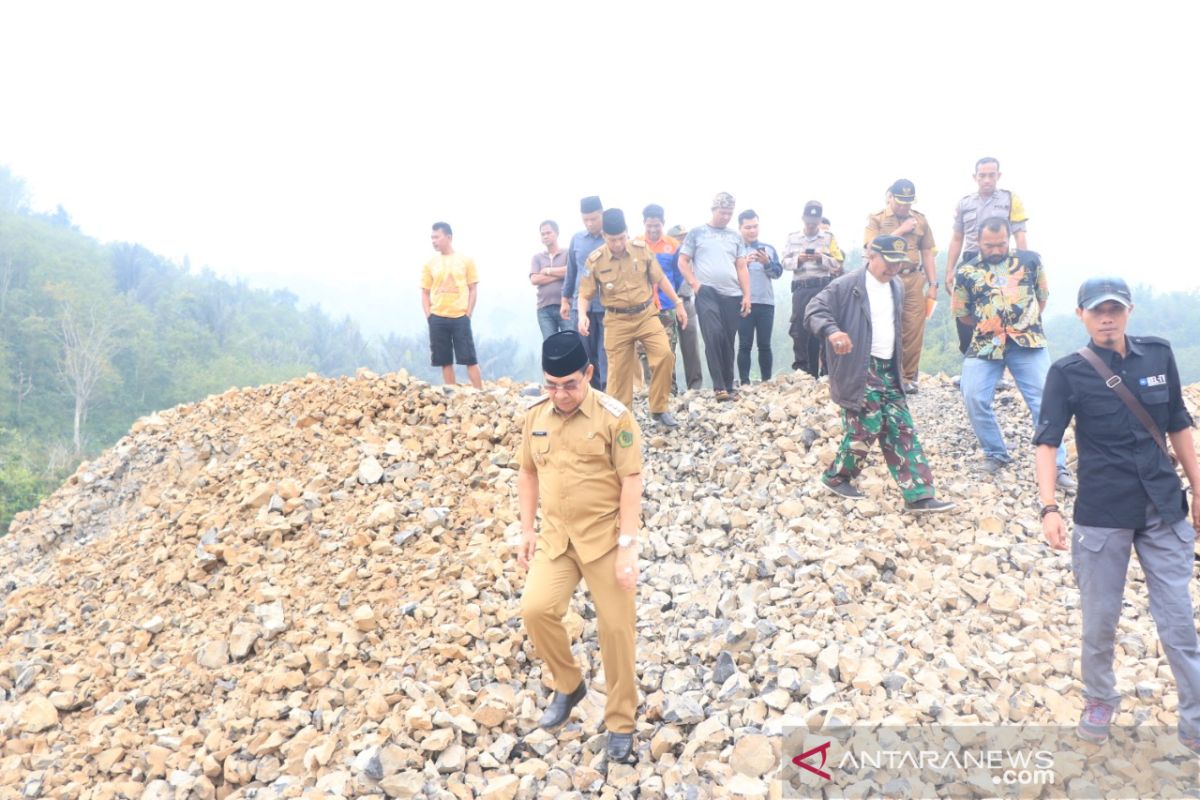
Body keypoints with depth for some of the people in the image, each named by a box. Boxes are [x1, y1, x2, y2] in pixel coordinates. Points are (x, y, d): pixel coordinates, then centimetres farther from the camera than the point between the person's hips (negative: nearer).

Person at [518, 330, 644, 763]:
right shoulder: (535, 415, 2)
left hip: (605, 537, -4)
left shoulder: (614, 417, -13)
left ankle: (620, 722, 21)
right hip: (555, 536, 4)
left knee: (616, 627, 2)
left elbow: (631, 482, -12)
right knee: (535, 609, -13)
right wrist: (527, 530, 8)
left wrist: (627, 546, -16)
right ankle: (568, 686, 15)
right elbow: (527, 472, 13)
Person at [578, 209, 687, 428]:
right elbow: (585, 294, 0)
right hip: (617, 320, -1)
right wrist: (582, 315, -20)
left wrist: (678, 304, 6)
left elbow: (660, 279, 7)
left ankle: (659, 409, -1)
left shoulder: (642, 250, -3)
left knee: (664, 354, -16)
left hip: (646, 314, 1)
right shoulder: (595, 260, -7)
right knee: (619, 369, 2)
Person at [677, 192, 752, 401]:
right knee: (714, 335, -17)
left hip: (732, 295, 3)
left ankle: (729, 387, 12)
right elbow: (683, 261, 5)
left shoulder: (735, 237, 16)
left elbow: (741, 268, 14)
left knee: (728, 342, 5)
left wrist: (747, 295, 5)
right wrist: (694, 284, -8)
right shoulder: (697, 233, 7)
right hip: (707, 292, -3)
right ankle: (719, 386, -15)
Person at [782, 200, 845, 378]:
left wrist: (821, 258, -13)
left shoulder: (828, 237, 9)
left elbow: (837, 264, 3)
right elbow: (785, 263, 5)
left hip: (823, 287, 0)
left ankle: (815, 373, 5)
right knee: (799, 328, -3)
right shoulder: (792, 237, 12)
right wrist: (798, 259, -14)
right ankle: (800, 370, 3)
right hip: (801, 288, 0)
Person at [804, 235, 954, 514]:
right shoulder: (847, 285, -11)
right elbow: (814, 310, -17)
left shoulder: (897, 287, 12)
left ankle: (918, 496, 3)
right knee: (866, 427, -8)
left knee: (902, 429, 3)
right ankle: (836, 477, 16)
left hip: (887, 369, 8)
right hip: (860, 370, -8)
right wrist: (832, 331, -36)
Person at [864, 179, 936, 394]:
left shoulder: (920, 220, 13)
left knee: (914, 331, 0)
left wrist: (933, 284, 9)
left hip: (914, 280, 3)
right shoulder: (876, 219, 4)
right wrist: (901, 231, -9)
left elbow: (927, 252, 14)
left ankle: (908, 378, 10)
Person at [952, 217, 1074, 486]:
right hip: (985, 345, 0)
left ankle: (1057, 465, 4)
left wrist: (1027, 323, 12)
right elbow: (961, 314, 14)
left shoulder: (1029, 260, 5)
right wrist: (987, 325, 10)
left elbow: (1042, 296, 17)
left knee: (1045, 400, -4)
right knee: (974, 398, -13)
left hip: (1028, 342, 0)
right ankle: (995, 453, 9)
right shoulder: (966, 272, 4)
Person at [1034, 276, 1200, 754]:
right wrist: (1049, 508, -24)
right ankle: (1099, 700, 33)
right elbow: (1048, 443, -13)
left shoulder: (1158, 355, 2)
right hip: (1102, 514, -2)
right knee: (1100, 619, 10)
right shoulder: (1069, 373, -7)